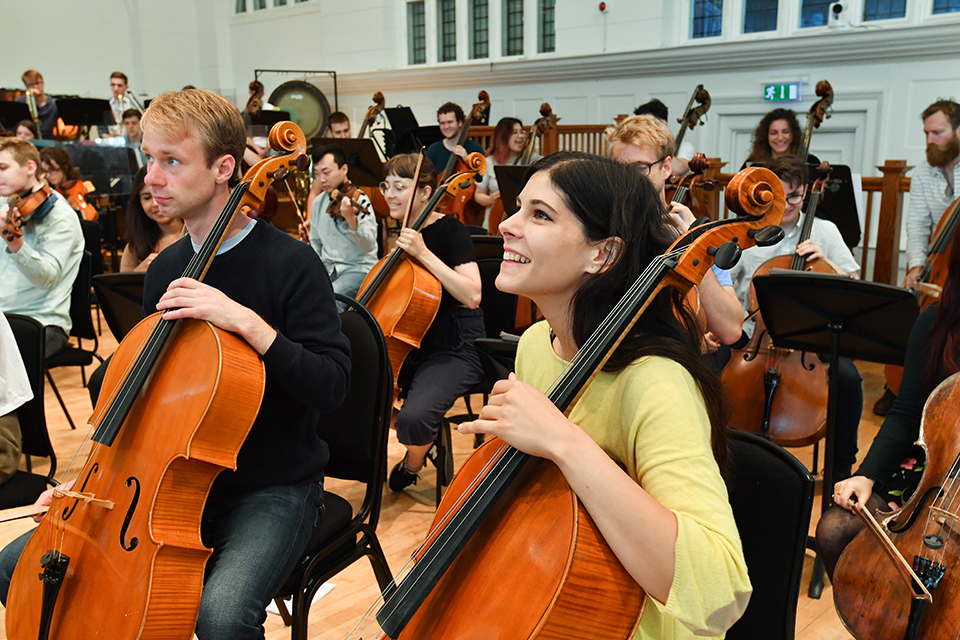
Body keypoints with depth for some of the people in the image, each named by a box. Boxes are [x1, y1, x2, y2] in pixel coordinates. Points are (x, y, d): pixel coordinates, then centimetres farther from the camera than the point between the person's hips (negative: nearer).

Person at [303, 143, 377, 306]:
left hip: (358, 269, -7)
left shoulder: (358, 199, -10)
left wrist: (351, 219, -40)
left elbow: (370, 246, -24)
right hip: (327, 269, 7)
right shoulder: (318, 202, 10)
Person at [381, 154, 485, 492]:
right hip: (411, 343, 8)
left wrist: (424, 253, -26)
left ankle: (413, 463, 8)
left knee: (413, 417, -30)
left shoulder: (449, 230, -12)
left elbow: (472, 296, -26)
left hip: (454, 350, -8)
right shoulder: (402, 231, 10)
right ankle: (423, 438, 12)